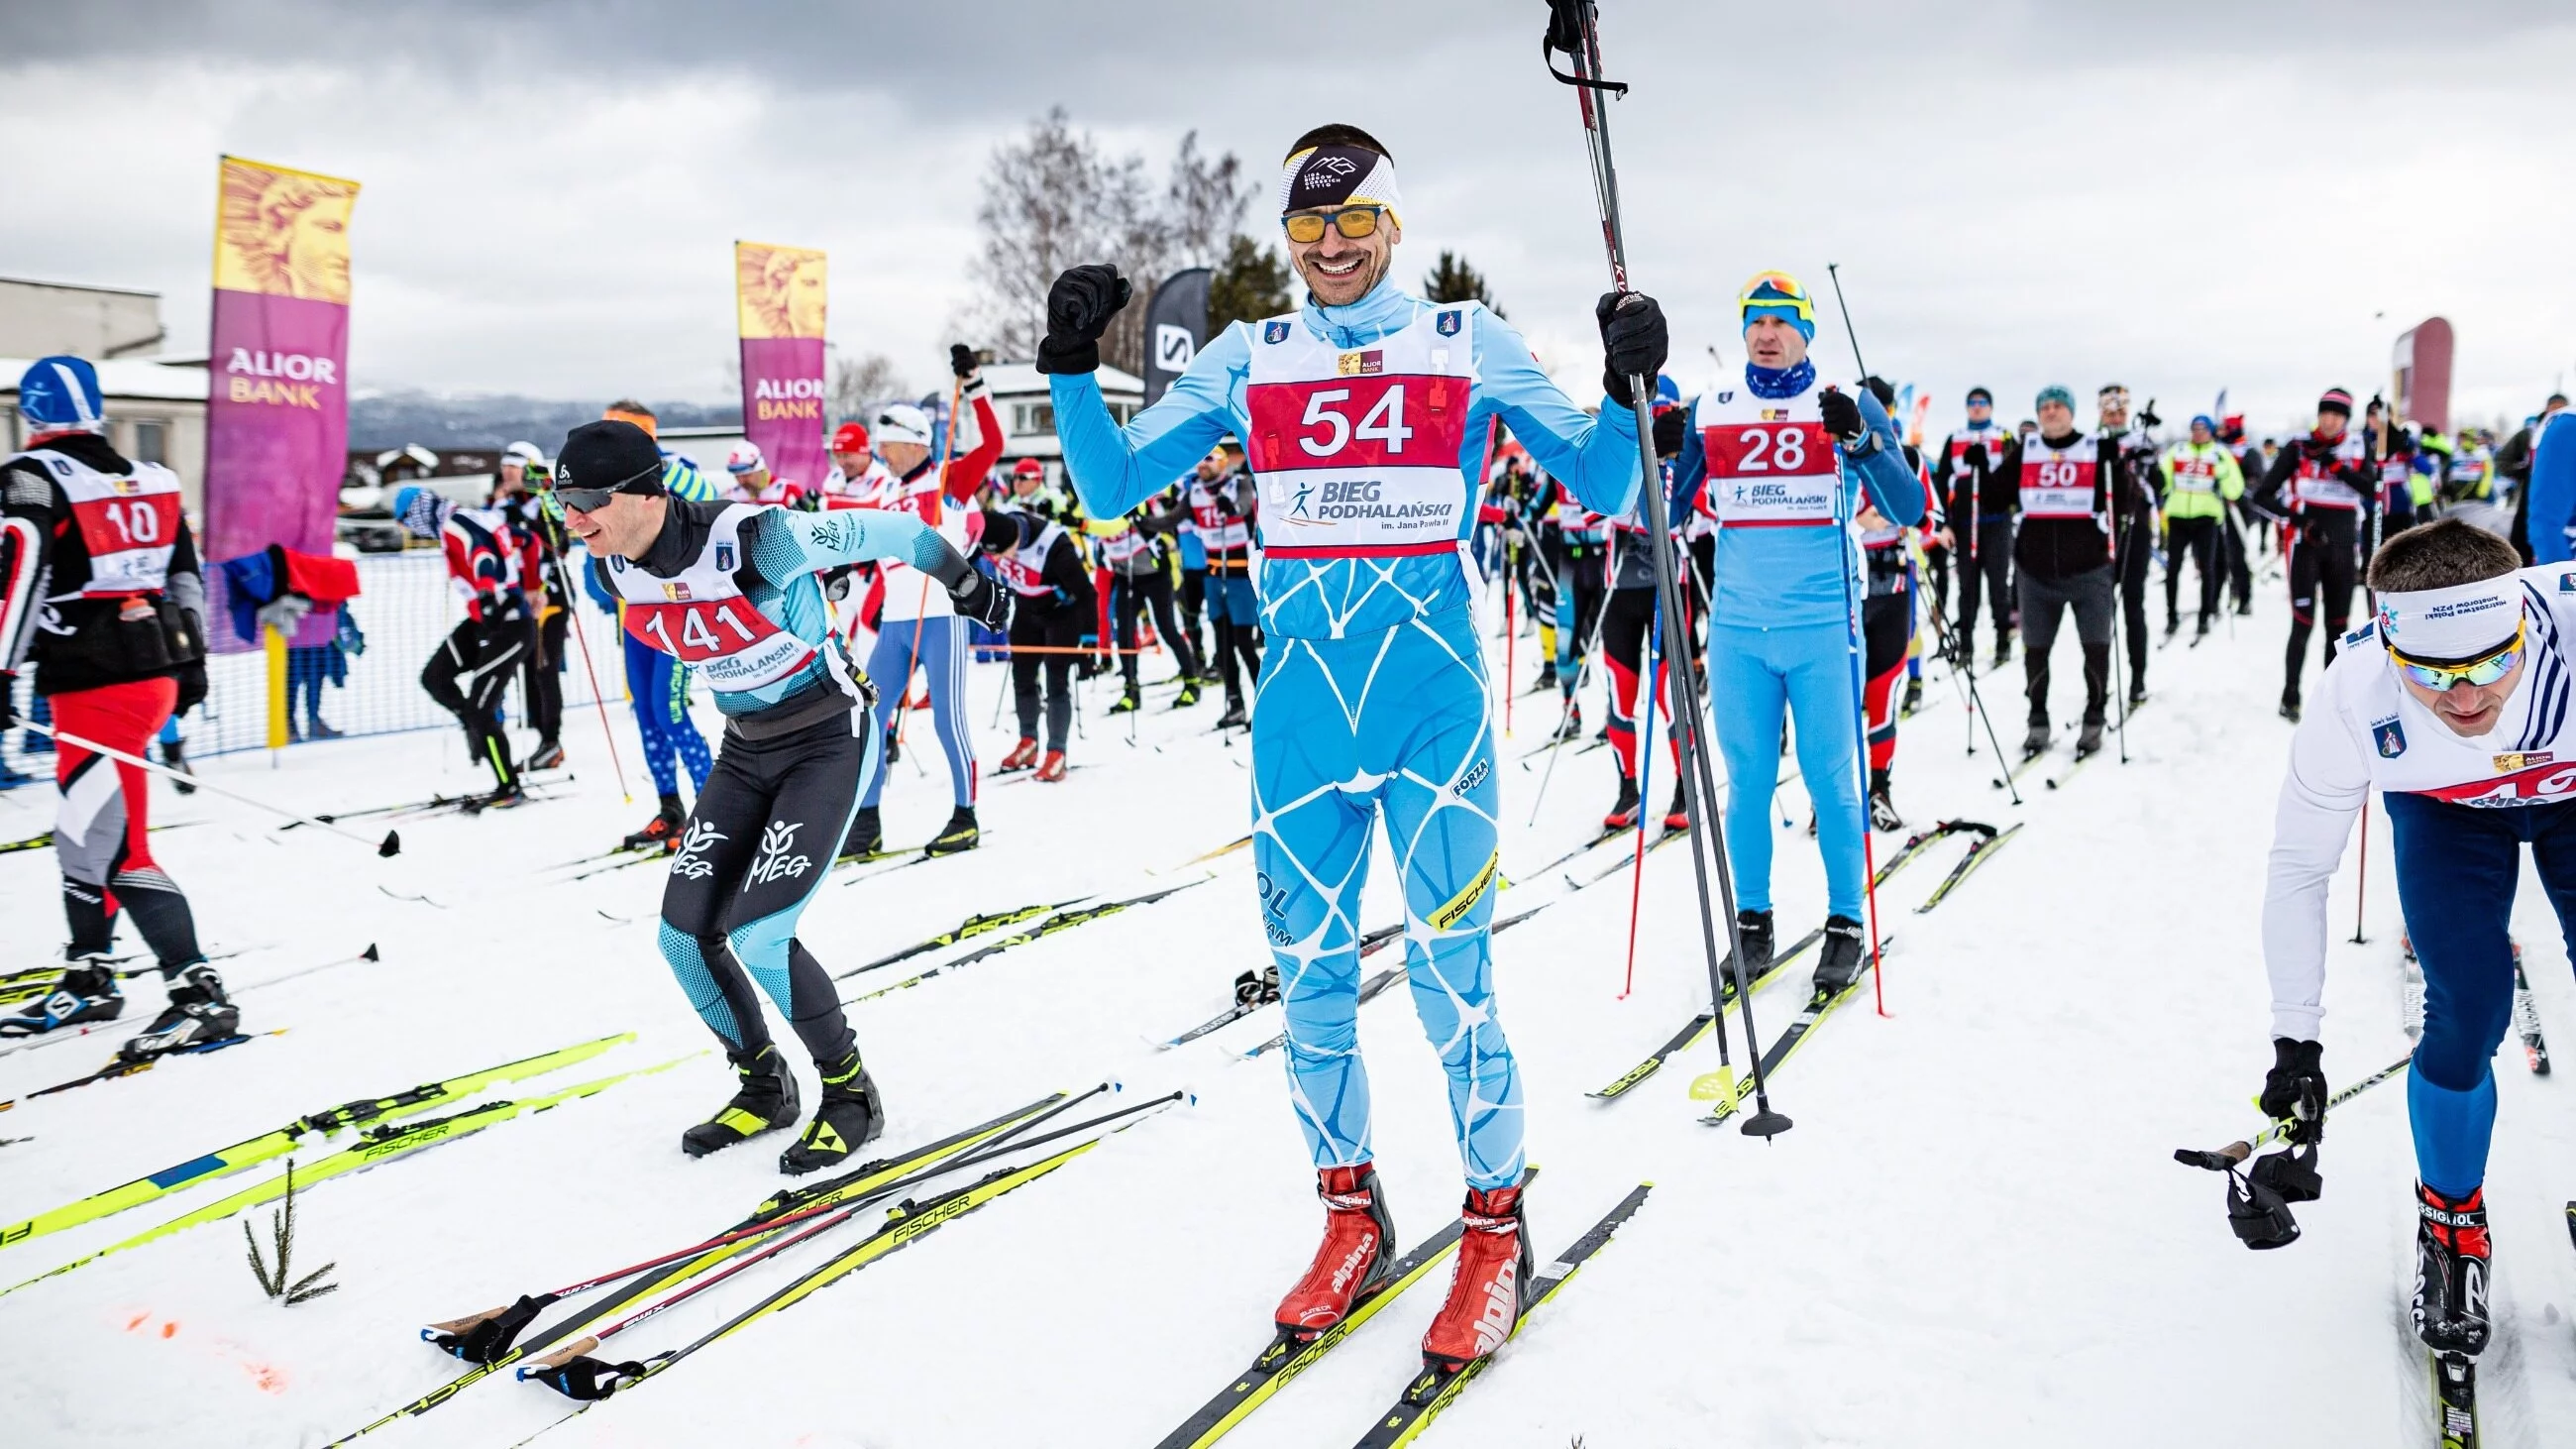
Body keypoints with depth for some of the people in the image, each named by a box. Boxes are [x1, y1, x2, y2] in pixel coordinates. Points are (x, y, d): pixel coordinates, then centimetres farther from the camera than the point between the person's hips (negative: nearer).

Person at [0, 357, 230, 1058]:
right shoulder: (151, 479, 11)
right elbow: (185, 573, 18)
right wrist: (191, 659, 26)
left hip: (94, 686, -8)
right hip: (159, 669, 8)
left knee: (114, 844, -6)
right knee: (84, 828, 19)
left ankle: (199, 994, -9)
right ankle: (88, 981, 28)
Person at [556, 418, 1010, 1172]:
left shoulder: (755, 538, -29)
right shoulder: (611, 571, -7)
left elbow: (888, 533, -15)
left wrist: (969, 589, 1)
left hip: (830, 740, -7)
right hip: (746, 748, 7)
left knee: (757, 936, -16)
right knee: (685, 935, 2)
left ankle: (850, 1092, 7)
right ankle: (764, 1086, 25)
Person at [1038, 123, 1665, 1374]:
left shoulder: (1470, 343, 5)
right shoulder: (1246, 360, 10)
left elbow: (1600, 490, 6)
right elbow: (1112, 488, 10)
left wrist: (1629, 389, -11)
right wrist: (1071, 367, -3)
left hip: (1431, 701, -3)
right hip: (1299, 706, 3)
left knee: (1449, 979, -3)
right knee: (1310, 978, 9)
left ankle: (1495, 1231, 17)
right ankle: (1351, 1220, 28)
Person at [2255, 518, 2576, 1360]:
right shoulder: (2355, 697, -35)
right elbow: (2299, 867, -19)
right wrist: (2295, 1042, -17)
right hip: (2447, 810, 0)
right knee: (2468, 1015, -13)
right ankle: (2450, 1220, 15)